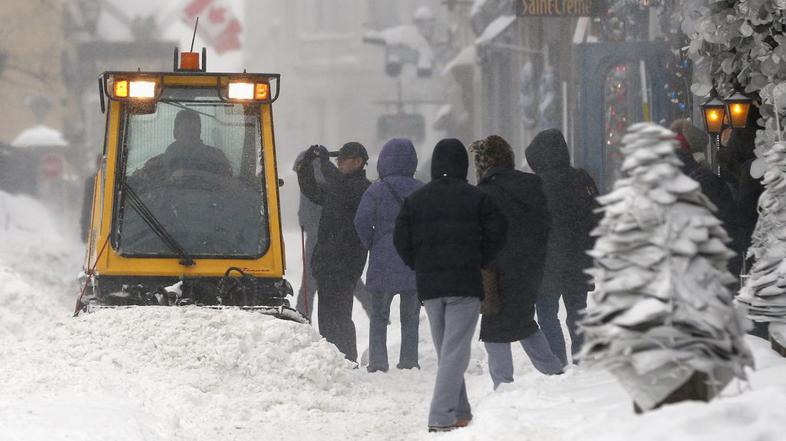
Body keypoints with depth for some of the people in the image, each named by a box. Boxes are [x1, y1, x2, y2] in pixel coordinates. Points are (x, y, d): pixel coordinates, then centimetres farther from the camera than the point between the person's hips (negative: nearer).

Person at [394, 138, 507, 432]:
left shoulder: (415, 200, 6)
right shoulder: (476, 198, -3)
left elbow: (401, 239, 3)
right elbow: (496, 232, -6)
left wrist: (420, 267, 13)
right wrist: (479, 262, 5)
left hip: (428, 286, 4)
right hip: (464, 285, -4)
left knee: (444, 350, 16)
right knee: (455, 352, -6)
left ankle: (459, 413, 20)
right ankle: (442, 416, -16)